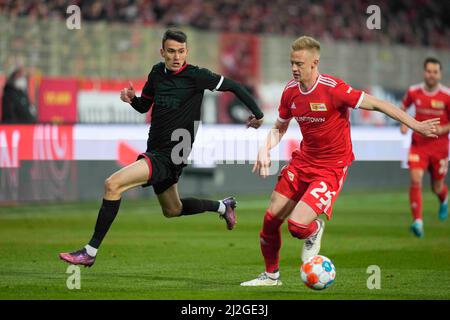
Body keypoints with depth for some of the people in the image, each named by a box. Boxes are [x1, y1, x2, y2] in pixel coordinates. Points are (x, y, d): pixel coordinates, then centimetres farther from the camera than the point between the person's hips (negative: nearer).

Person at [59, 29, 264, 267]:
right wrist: (132, 98, -3)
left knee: (113, 184, -22)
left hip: (171, 156, -9)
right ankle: (222, 206, 47)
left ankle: (90, 252, -17)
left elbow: (233, 86, -4)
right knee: (172, 210, 26)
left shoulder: (196, 76, -13)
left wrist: (257, 113, -5)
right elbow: (144, 106, 18)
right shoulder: (157, 72, 6)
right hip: (155, 151, 9)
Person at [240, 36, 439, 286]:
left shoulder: (333, 88, -21)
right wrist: (266, 150, -3)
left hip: (331, 168, -6)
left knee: (297, 224, -21)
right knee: (271, 219, 2)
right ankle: (272, 275, 26)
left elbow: (375, 104, -16)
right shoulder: (290, 91, -1)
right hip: (303, 161, 6)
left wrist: (415, 125, -19)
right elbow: (280, 127, 16)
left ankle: (314, 231, 18)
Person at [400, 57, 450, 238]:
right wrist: (404, 124, -1)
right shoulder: (413, 92, -3)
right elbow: (403, 108, 16)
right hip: (418, 145, 1)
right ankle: (418, 222, -21)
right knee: (415, 180, -20)